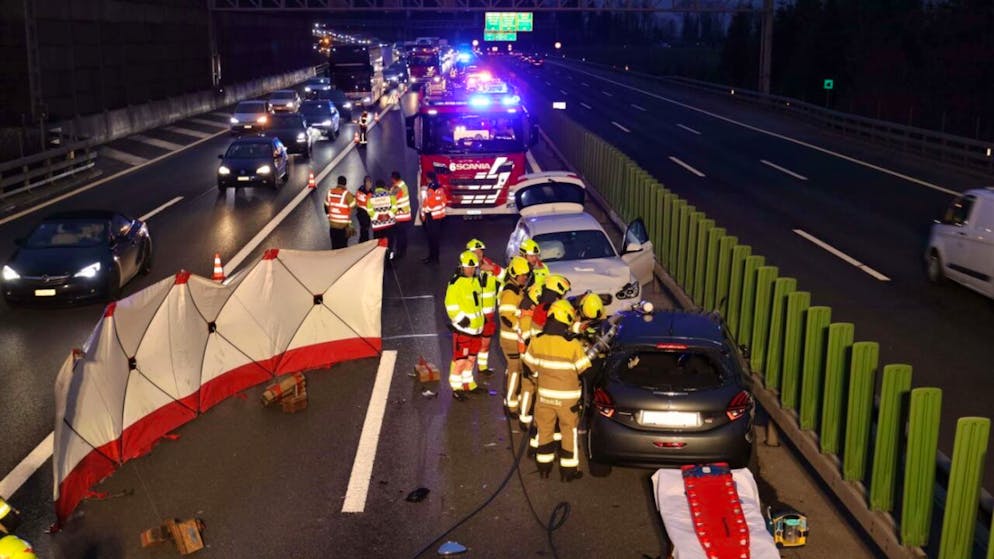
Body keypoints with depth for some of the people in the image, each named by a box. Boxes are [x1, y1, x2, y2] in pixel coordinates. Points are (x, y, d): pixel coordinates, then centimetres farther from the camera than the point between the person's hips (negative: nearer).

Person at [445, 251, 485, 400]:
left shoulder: (476, 280, 10)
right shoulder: (456, 283, -16)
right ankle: (456, 387, 8)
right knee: (460, 359, -4)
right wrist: (460, 318, -24)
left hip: (476, 326, 8)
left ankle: (467, 382, 32)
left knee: (471, 358, 17)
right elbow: (451, 304, -18)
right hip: (462, 327, -8)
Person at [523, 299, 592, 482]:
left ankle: (544, 467, 28)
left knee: (545, 429, 18)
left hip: (545, 395, 3)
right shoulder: (573, 345, -21)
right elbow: (584, 370, -13)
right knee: (570, 432, 12)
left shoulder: (537, 341, -10)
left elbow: (530, 367, 2)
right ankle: (568, 470, 20)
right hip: (567, 397, -3)